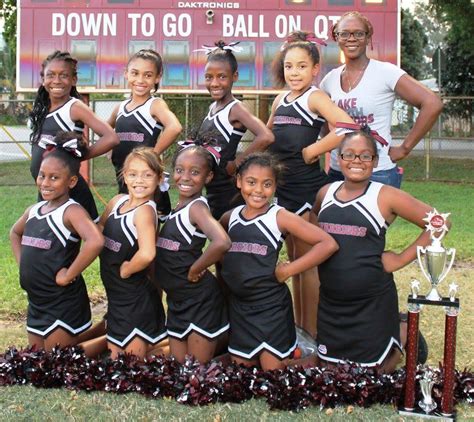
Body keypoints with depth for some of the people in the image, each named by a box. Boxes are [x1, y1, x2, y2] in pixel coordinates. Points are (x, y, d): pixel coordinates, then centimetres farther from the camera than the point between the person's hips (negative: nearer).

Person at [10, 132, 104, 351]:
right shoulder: (34, 210, 6)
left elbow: (95, 241, -37)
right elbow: (15, 233, 28)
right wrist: (22, 263, 12)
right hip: (36, 303, 8)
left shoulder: (71, 211, -17)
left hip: (64, 305, -8)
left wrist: (68, 275, -26)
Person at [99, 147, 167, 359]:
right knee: (114, 362, 19)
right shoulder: (118, 201, 2)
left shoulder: (145, 210, -20)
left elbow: (147, 254, -35)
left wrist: (126, 270, -18)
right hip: (116, 295, 8)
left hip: (136, 300, -8)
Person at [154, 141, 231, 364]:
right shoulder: (176, 209, 8)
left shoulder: (197, 207, -16)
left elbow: (222, 242, -34)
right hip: (177, 301, 8)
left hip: (200, 301, -8)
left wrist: (194, 271, -21)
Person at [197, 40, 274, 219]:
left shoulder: (235, 109, -14)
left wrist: (236, 163, -20)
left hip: (226, 192, -7)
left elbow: (266, 137, -30)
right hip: (207, 190, 7)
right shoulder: (213, 107, 8)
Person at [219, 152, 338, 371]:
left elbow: (328, 244, -19)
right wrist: (223, 269, 11)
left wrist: (289, 270, -17)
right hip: (238, 306, 5)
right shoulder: (231, 216, 3)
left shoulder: (280, 217, -11)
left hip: (271, 308, -5)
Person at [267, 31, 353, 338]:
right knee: (294, 258, 15)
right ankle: (298, 325, 25)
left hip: (307, 187, -7)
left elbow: (347, 127, -25)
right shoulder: (280, 100, 11)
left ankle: (312, 331, 7)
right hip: (283, 186, 7)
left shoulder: (315, 97, -9)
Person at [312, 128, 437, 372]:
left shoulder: (385, 197, -10)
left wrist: (401, 259, -11)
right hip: (330, 303, 5)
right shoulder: (326, 193, 3)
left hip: (372, 303, -4)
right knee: (329, 369, 15)